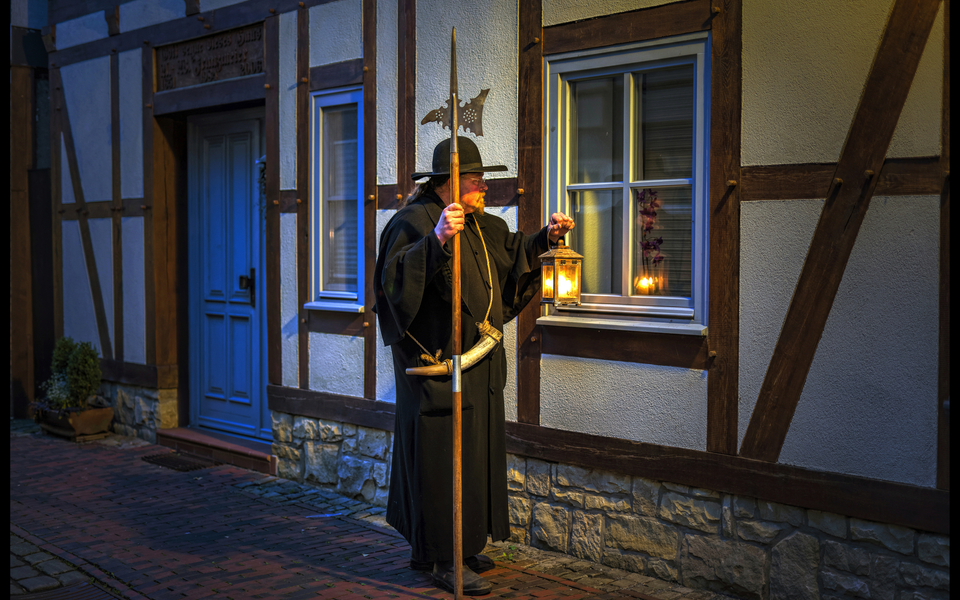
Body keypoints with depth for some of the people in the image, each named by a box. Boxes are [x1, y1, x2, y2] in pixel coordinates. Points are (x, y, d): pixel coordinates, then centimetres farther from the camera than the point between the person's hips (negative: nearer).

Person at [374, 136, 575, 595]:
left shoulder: (480, 225, 14)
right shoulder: (414, 221, -14)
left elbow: (513, 251, 29)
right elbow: (395, 276, -29)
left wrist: (545, 237, 11)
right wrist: (436, 239, -43)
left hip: (477, 367, 9)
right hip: (438, 364, -9)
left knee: (477, 450, 14)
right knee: (442, 454, -5)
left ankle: (463, 544, 26)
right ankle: (444, 561, 3)